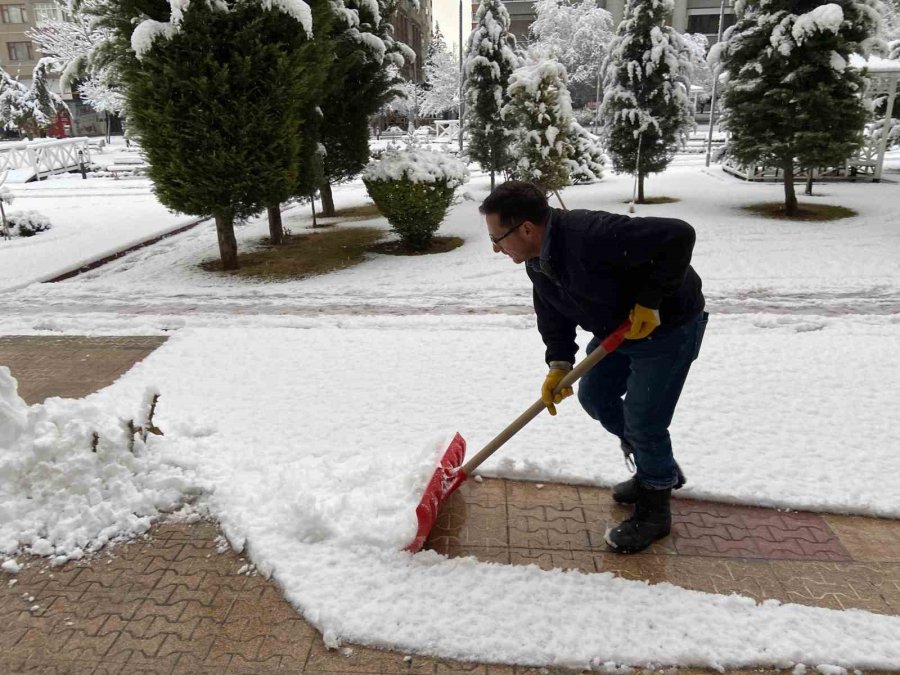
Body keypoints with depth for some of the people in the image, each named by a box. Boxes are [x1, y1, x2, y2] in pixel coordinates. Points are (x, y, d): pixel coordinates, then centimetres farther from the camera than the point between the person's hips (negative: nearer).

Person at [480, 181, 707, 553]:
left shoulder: (592, 236, -37)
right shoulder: (537, 261, -7)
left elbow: (678, 236, -37)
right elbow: (553, 315, 2)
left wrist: (649, 302, -32)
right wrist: (559, 364, -11)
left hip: (667, 324, -9)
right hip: (615, 328, 9)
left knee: (643, 420, -6)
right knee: (594, 396, 15)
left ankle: (654, 510, 19)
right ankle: (657, 469, 35)